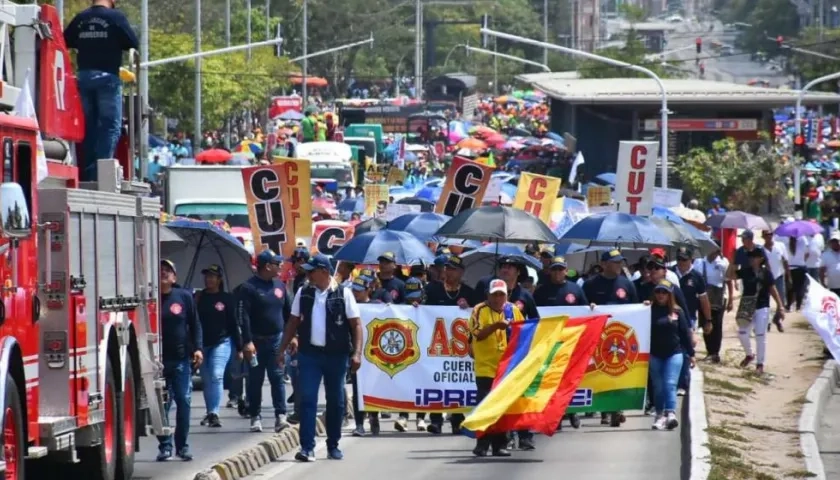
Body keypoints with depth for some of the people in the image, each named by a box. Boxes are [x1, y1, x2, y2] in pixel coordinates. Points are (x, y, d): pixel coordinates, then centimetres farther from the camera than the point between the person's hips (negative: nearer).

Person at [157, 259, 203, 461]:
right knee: (161, 404, 1)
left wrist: (197, 348, -2)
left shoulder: (184, 297, 4)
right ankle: (165, 445, 7)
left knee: (183, 401, 0)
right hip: (158, 360, 0)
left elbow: (195, 324, 7)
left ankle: (182, 445, 7)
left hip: (181, 359, 0)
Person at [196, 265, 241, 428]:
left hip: (221, 343, -3)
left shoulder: (227, 299, 2)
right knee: (207, 379, 9)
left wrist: (239, 347, 4)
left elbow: (233, 324, 4)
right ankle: (210, 413, 20)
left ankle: (214, 413, -21)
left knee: (216, 376, -16)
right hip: (202, 344, 3)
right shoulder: (198, 298, 5)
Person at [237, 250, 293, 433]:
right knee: (255, 380, 4)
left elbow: (287, 313, 17)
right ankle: (255, 417, 11)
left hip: (276, 339, 4)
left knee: (278, 377, -3)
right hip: (256, 341, -4)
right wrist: (247, 341, -19)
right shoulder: (249, 287, -8)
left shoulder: (279, 285, 10)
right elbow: (243, 316, -13)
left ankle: (281, 416, -6)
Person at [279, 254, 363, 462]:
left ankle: (333, 446, 20)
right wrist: (282, 349, 9)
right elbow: (293, 322, 12)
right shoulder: (303, 294, 6)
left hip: (336, 355, -1)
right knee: (307, 400, -7)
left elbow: (356, 324, -3)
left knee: (335, 402, 8)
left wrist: (357, 353, -12)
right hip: (309, 353, 2)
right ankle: (307, 448, -9)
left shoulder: (343, 294, -3)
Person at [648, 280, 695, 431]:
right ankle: (660, 415, 16)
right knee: (658, 386, 7)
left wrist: (690, 353, 6)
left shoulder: (677, 312, 2)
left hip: (674, 353, -1)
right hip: (655, 355, 1)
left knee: (670, 384, -12)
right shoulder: (650, 310, -1)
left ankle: (671, 414, -21)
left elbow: (685, 332, 5)